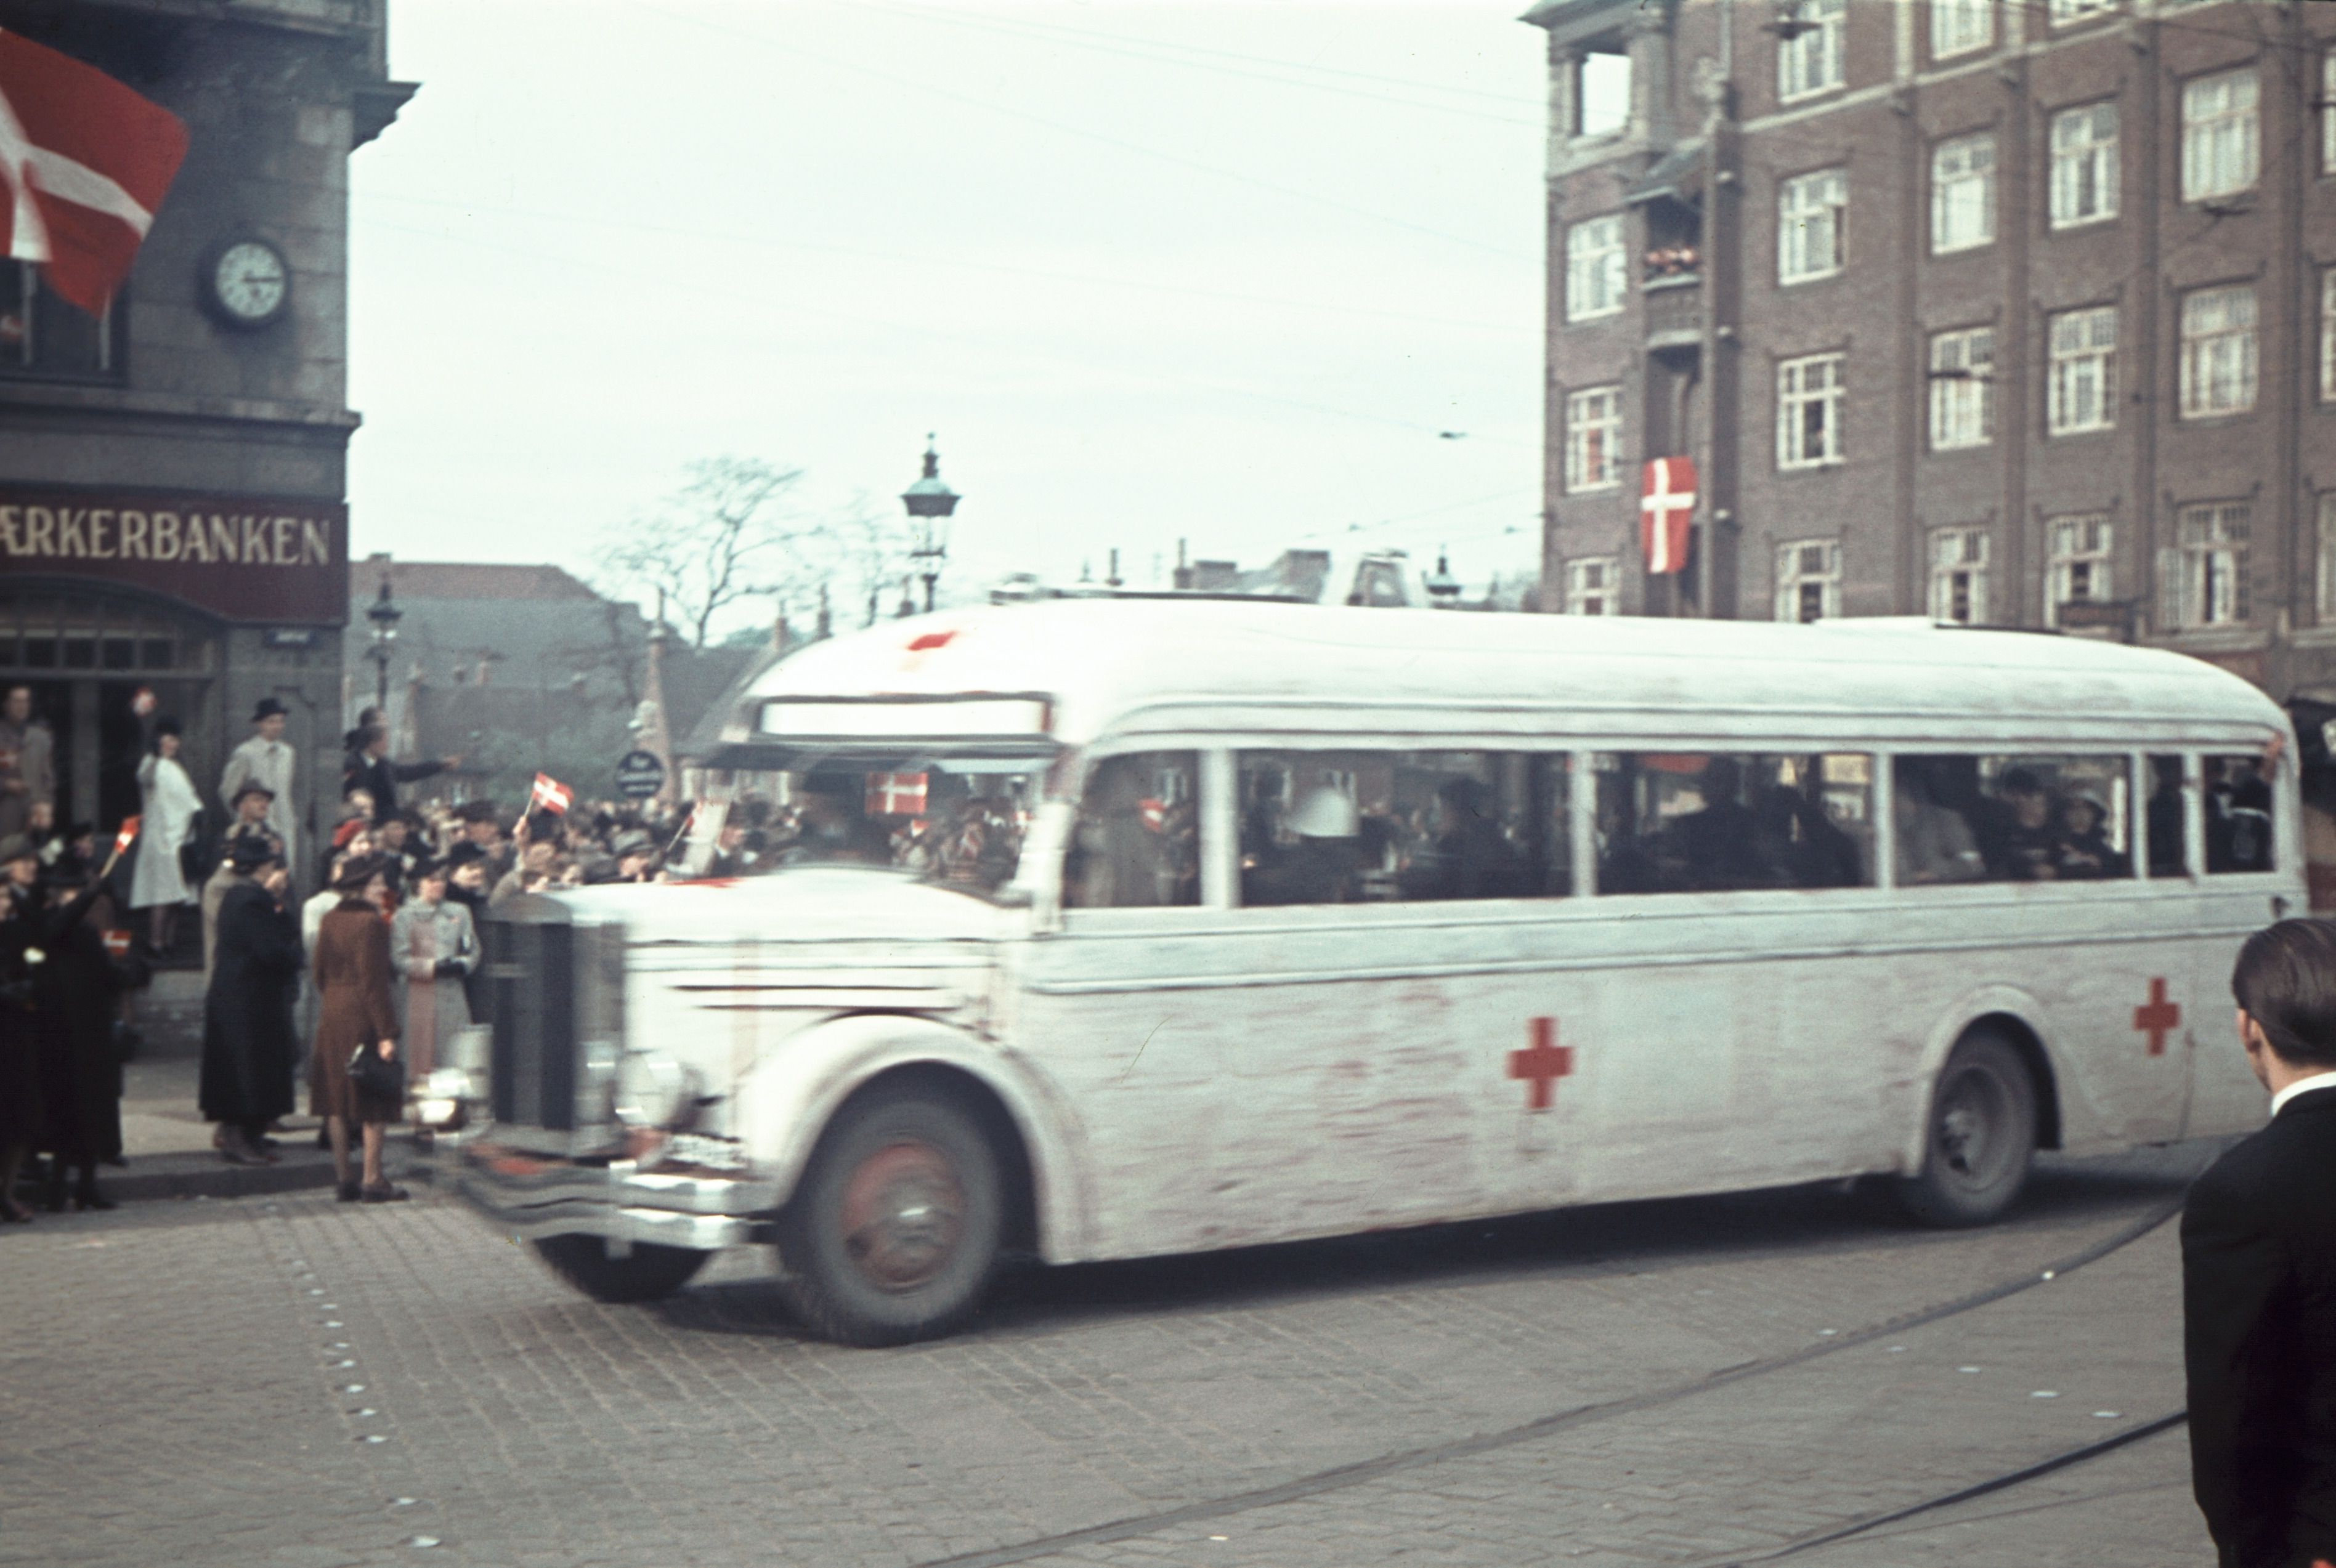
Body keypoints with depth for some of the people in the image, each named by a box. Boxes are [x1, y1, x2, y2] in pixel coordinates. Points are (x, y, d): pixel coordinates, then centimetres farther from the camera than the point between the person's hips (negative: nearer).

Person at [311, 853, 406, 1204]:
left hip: (333, 1016, 7)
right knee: (374, 1103, 0)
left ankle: (343, 1179, 14)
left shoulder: (329, 920, 7)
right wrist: (386, 1033, -17)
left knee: (337, 1101, 10)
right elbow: (374, 981, -18)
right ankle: (373, 1181, 2)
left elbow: (321, 972, 13)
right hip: (364, 1017, -7)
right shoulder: (371, 923, -16)